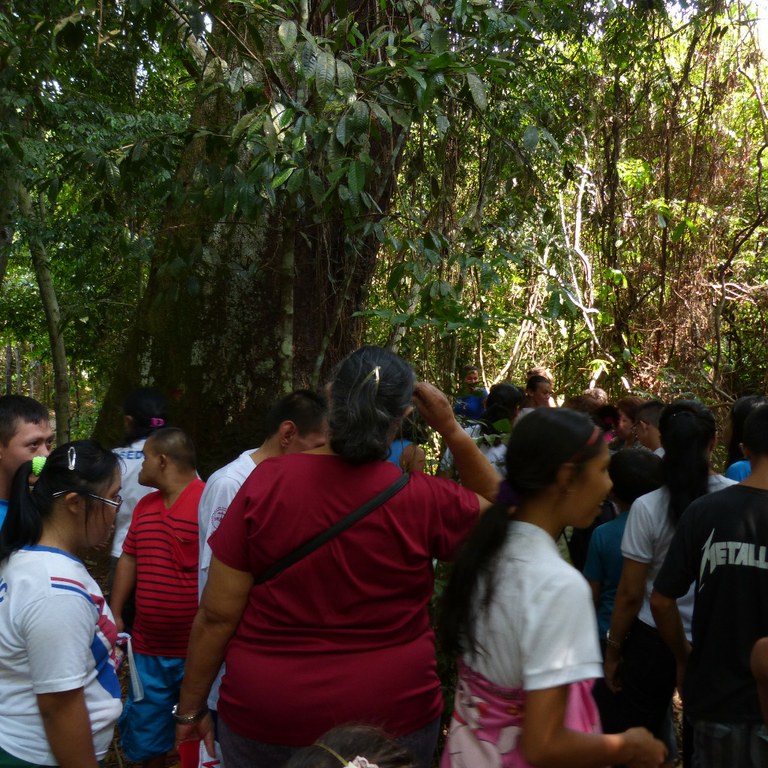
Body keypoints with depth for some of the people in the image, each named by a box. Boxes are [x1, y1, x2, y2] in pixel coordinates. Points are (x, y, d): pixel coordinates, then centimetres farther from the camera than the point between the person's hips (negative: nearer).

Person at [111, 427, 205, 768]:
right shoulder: (144, 505, 9)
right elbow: (128, 559, 18)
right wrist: (115, 614, 15)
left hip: (197, 650, -7)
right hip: (147, 648, 7)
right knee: (146, 731, 20)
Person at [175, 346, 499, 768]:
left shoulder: (266, 481, -13)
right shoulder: (423, 499, -14)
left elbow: (216, 614, -9)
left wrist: (191, 706, 5)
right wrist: (452, 430, 1)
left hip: (264, 718, 1)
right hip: (389, 716, -1)